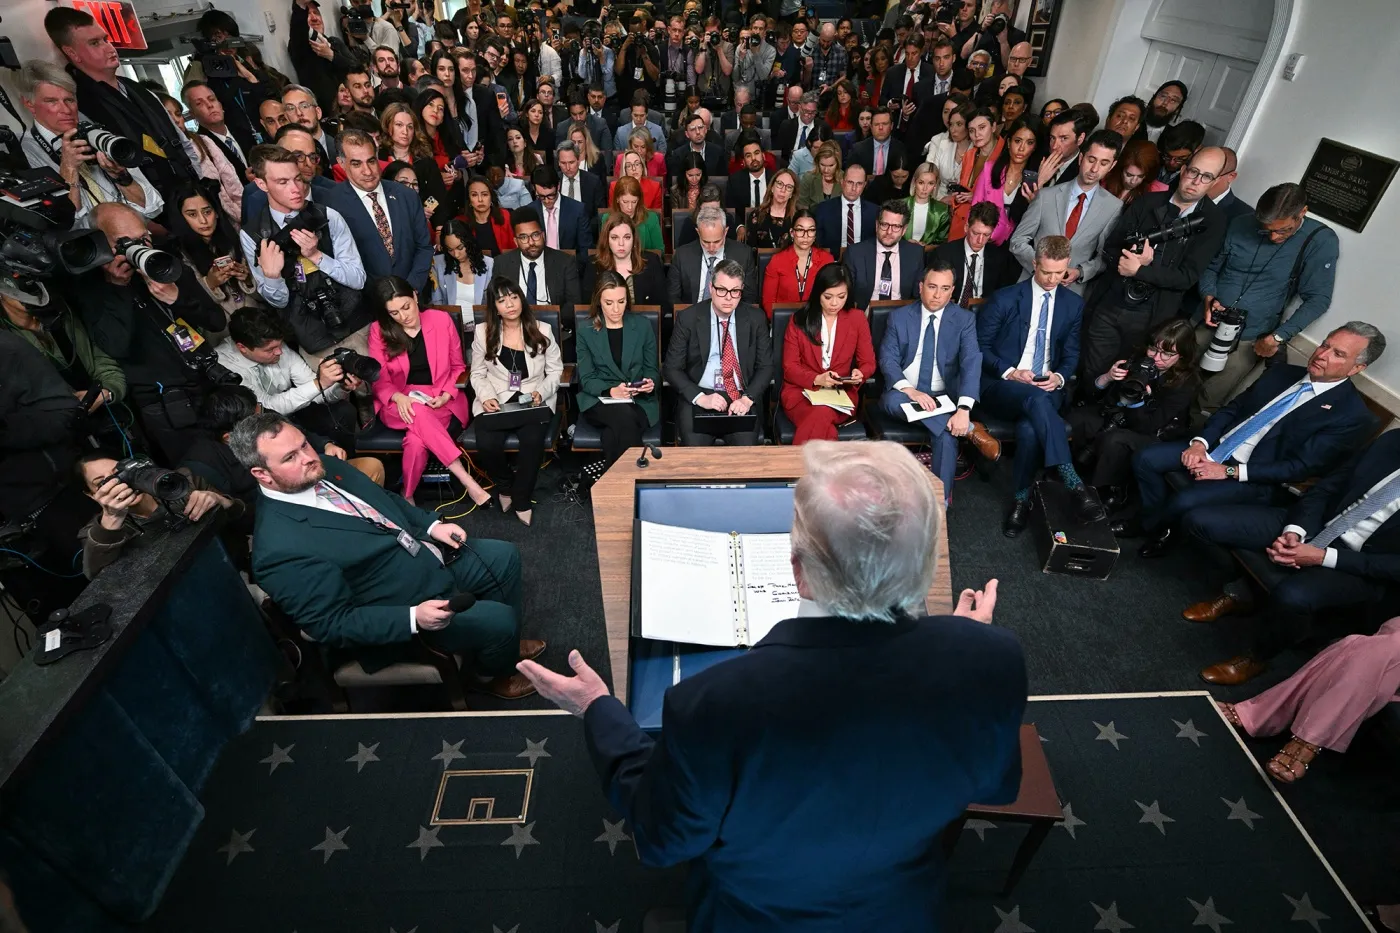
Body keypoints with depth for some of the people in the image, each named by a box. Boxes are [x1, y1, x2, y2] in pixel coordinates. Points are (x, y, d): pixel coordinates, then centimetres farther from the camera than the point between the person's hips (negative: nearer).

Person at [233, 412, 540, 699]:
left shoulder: (324, 468, -3)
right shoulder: (280, 548, -27)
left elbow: (386, 500, 13)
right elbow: (333, 624, -24)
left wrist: (432, 525, -1)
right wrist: (414, 618, -31)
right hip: (408, 607, -8)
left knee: (504, 556, 9)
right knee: (499, 620, -14)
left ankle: (505, 645, 31)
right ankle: (489, 676, 21)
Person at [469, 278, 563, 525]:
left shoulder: (542, 330, 4)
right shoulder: (483, 332, 5)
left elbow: (555, 371, 7)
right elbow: (478, 374, 8)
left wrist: (541, 393, -12)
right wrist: (487, 397, -12)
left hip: (534, 402, -1)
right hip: (496, 402, 1)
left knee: (533, 441, -31)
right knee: (487, 445, -27)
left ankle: (522, 498, -4)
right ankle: (504, 485, 9)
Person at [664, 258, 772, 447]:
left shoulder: (756, 318, 4)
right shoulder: (688, 318, -1)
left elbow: (765, 366, 6)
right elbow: (671, 367, 0)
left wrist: (747, 399, -12)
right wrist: (700, 397, -15)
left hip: (742, 398, 1)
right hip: (699, 395, -1)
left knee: (745, 447, -24)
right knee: (694, 447, -26)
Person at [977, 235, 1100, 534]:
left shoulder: (1074, 304, 11)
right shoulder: (1005, 299, -1)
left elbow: (1071, 353, 15)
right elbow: (980, 346, -1)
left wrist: (1060, 377, -7)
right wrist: (1009, 372, -15)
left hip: (1047, 388, 3)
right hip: (1002, 385, -2)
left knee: (1030, 428, -34)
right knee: (1036, 398, -39)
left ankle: (1022, 499, -16)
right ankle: (1073, 484, -42)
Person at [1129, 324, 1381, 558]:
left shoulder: (1351, 414, -10)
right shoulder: (1283, 373, 9)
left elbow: (1299, 468, -15)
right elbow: (1232, 408, 9)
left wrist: (1229, 472, -21)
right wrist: (1200, 443, -9)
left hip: (1255, 479, -6)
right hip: (1215, 449, 7)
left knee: (1184, 501, -30)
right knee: (1145, 459, -11)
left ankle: (1150, 526, 4)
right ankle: (1160, 523, 10)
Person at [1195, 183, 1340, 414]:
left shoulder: (1321, 241, -8)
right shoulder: (1240, 226, 0)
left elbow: (1318, 299, -7)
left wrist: (1278, 337, -15)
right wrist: (1208, 297, -9)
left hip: (1249, 338, -2)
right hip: (1204, 321, 3)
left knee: (1208, 401, -3)